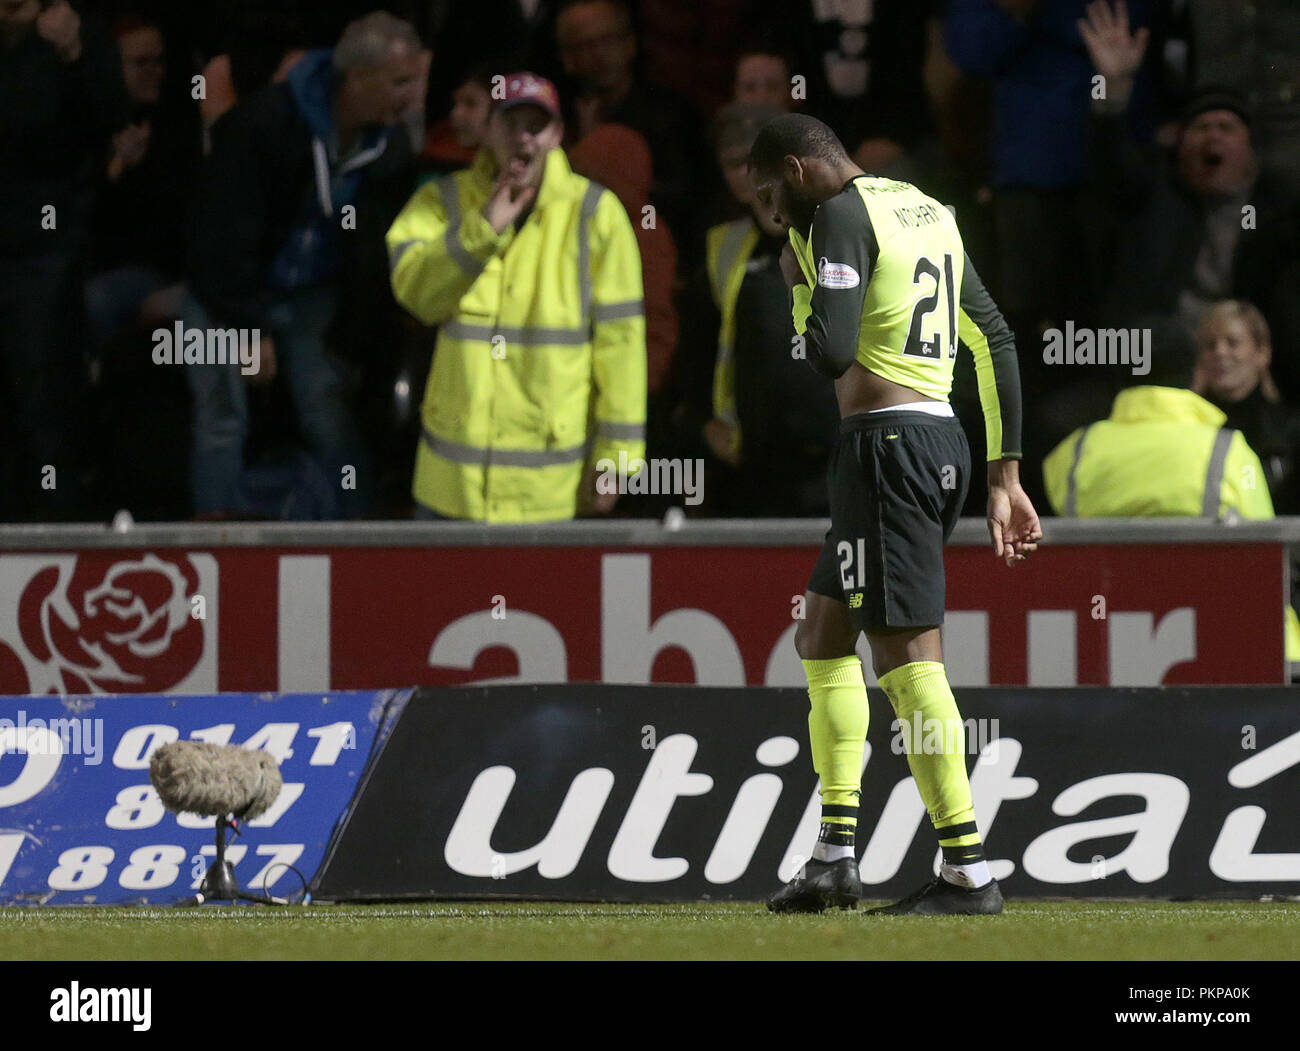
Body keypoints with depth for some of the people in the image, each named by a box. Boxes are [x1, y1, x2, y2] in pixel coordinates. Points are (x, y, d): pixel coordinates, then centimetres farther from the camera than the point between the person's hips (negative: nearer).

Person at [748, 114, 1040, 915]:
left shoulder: (840, 216, -9)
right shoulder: (930, 212, 19)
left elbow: (830, 353, -19)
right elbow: (996, 342, 20)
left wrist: (799, 279, 0)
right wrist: (1005, 479, 21)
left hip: (887, 442, -10)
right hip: (943, 439, 10)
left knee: (907, 652, -10)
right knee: (823, 639, 18)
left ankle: (969, 871, -14)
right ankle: (837, 856, 16)